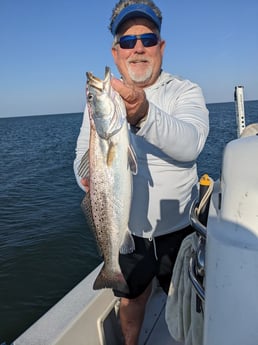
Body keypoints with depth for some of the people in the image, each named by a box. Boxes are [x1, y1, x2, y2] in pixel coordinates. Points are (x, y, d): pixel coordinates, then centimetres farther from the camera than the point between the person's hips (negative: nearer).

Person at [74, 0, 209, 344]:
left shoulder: (185, 91, -10)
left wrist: (144, 114, -48)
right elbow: (82, 157, -2)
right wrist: (90, 177, -25)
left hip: (177, 228, -1)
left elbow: (190, 145, -29)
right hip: (125, 229, 2)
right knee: (131, 298, 25)